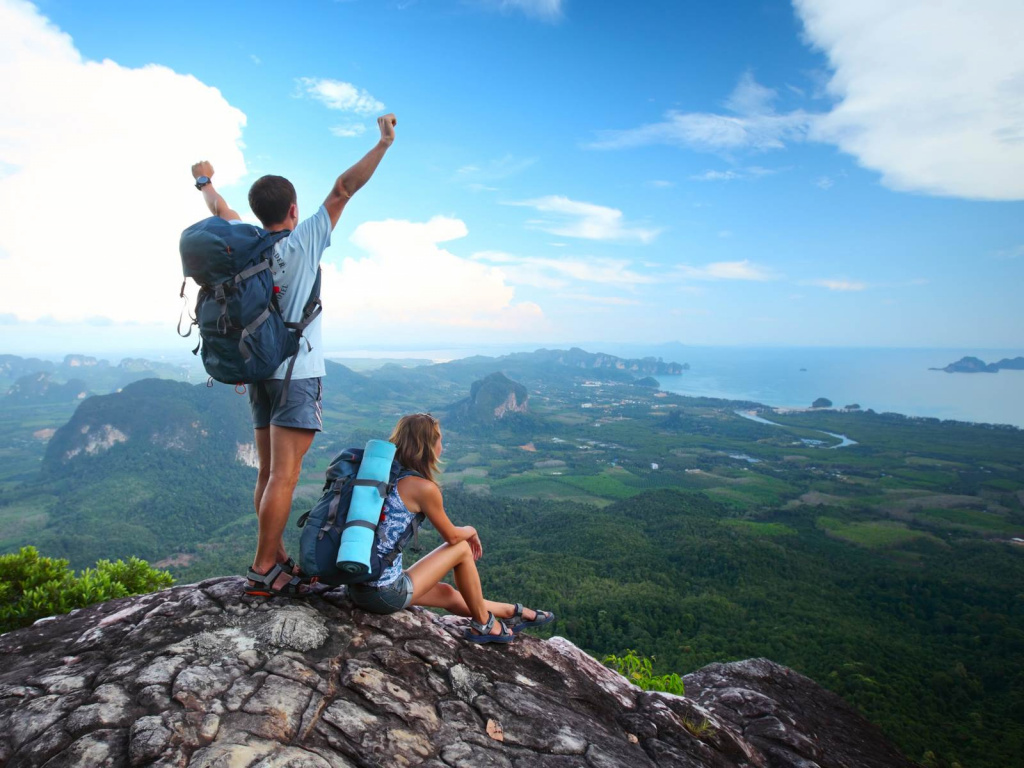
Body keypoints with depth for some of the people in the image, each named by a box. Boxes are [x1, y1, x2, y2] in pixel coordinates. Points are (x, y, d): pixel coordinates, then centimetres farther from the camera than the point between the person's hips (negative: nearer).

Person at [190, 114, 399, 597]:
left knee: (269, 472, 10)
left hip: (260, 371, 8)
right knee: (284, 475, -6)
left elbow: (221, 210, 26)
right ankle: (263, 572, -2)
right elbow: (343, 190, -8)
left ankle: (277, 561, 18)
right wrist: (384, 143, -5)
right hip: (297, 373, -7)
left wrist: (204, 181, 46)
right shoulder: (303, 241, -9)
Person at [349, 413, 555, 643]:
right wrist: (471, 531, 18)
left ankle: (513, 612, 42)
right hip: (386, 594, -8)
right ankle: (483, 624, 24)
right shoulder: (424, 488, -17)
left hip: (356, 587, 8)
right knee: (462, 549, 8)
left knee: (447, 593, 24)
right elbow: (452, 536, -2)